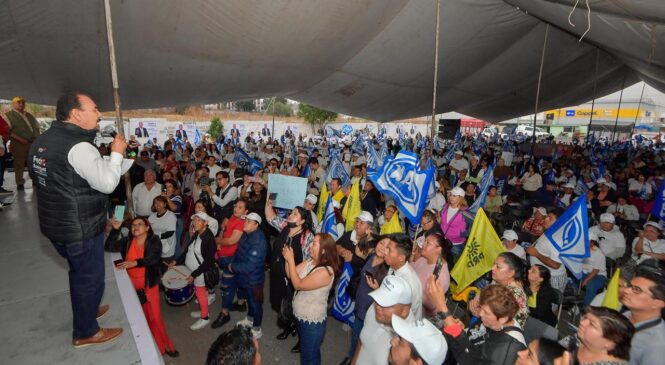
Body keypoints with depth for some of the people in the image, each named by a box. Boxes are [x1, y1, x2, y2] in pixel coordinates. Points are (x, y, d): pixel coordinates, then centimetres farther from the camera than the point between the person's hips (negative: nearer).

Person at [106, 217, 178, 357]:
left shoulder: (154, 241, -10)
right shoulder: (127, 241, 0)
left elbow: (154, 258, -24)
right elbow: (109, 247, -10)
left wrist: (135, 263, -35)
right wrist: (115, 230, -21)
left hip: (149, 285, -3)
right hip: (131, 284, 3)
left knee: (154, 315, 1)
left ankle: (164, 345, 19)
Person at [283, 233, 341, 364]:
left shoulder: (326, 271, -31)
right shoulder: (310, 261, -5)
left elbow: (298, 284, -28)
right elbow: (290, 275, -1)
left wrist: (291, 260, -26)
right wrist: (287, 259, -17)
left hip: (312, 321, -8)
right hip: (301, 315, 8)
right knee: (304, 349, 29)